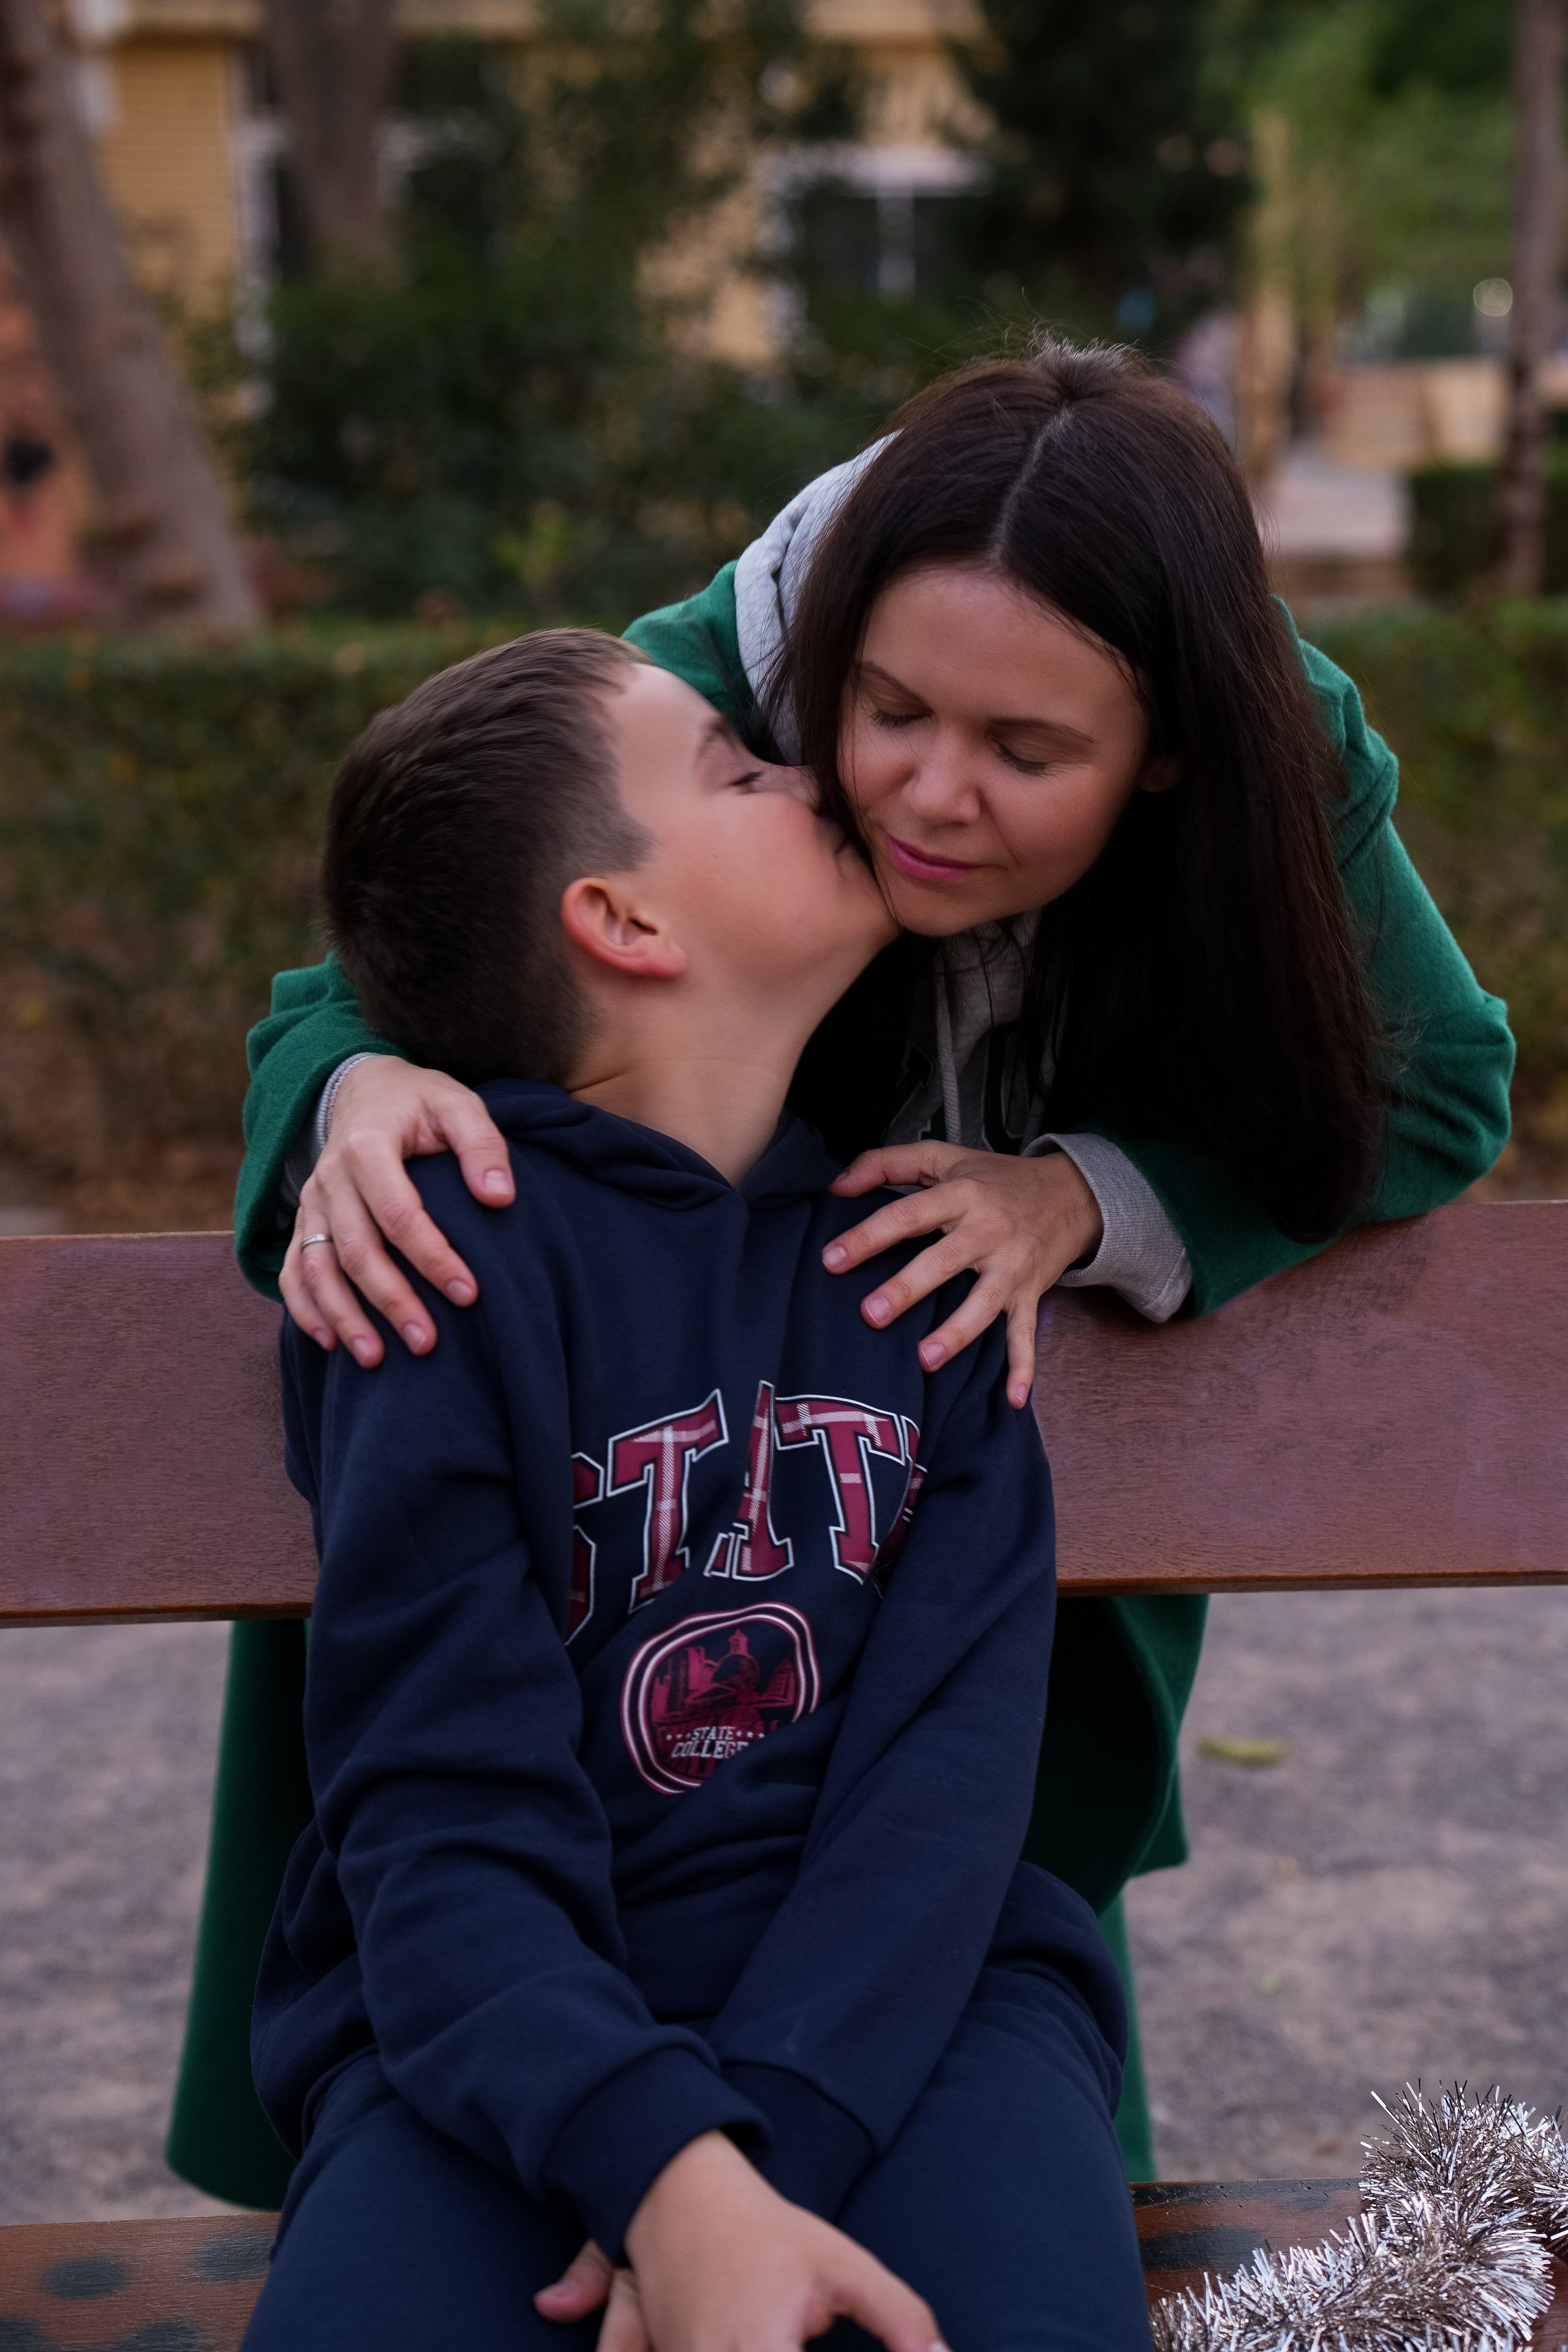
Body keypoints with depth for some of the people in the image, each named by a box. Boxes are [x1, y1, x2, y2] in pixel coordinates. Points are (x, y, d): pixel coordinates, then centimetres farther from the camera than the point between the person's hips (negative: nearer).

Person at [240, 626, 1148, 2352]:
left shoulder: (925, 1236, 7)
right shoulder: (450, 1254, -5)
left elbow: (952, 1750, -3)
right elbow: (443, 1814, -11)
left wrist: (761, 2137, -18)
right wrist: (669, 2171, -27)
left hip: (898, 1980, 2)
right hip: (513, 2022, -2)